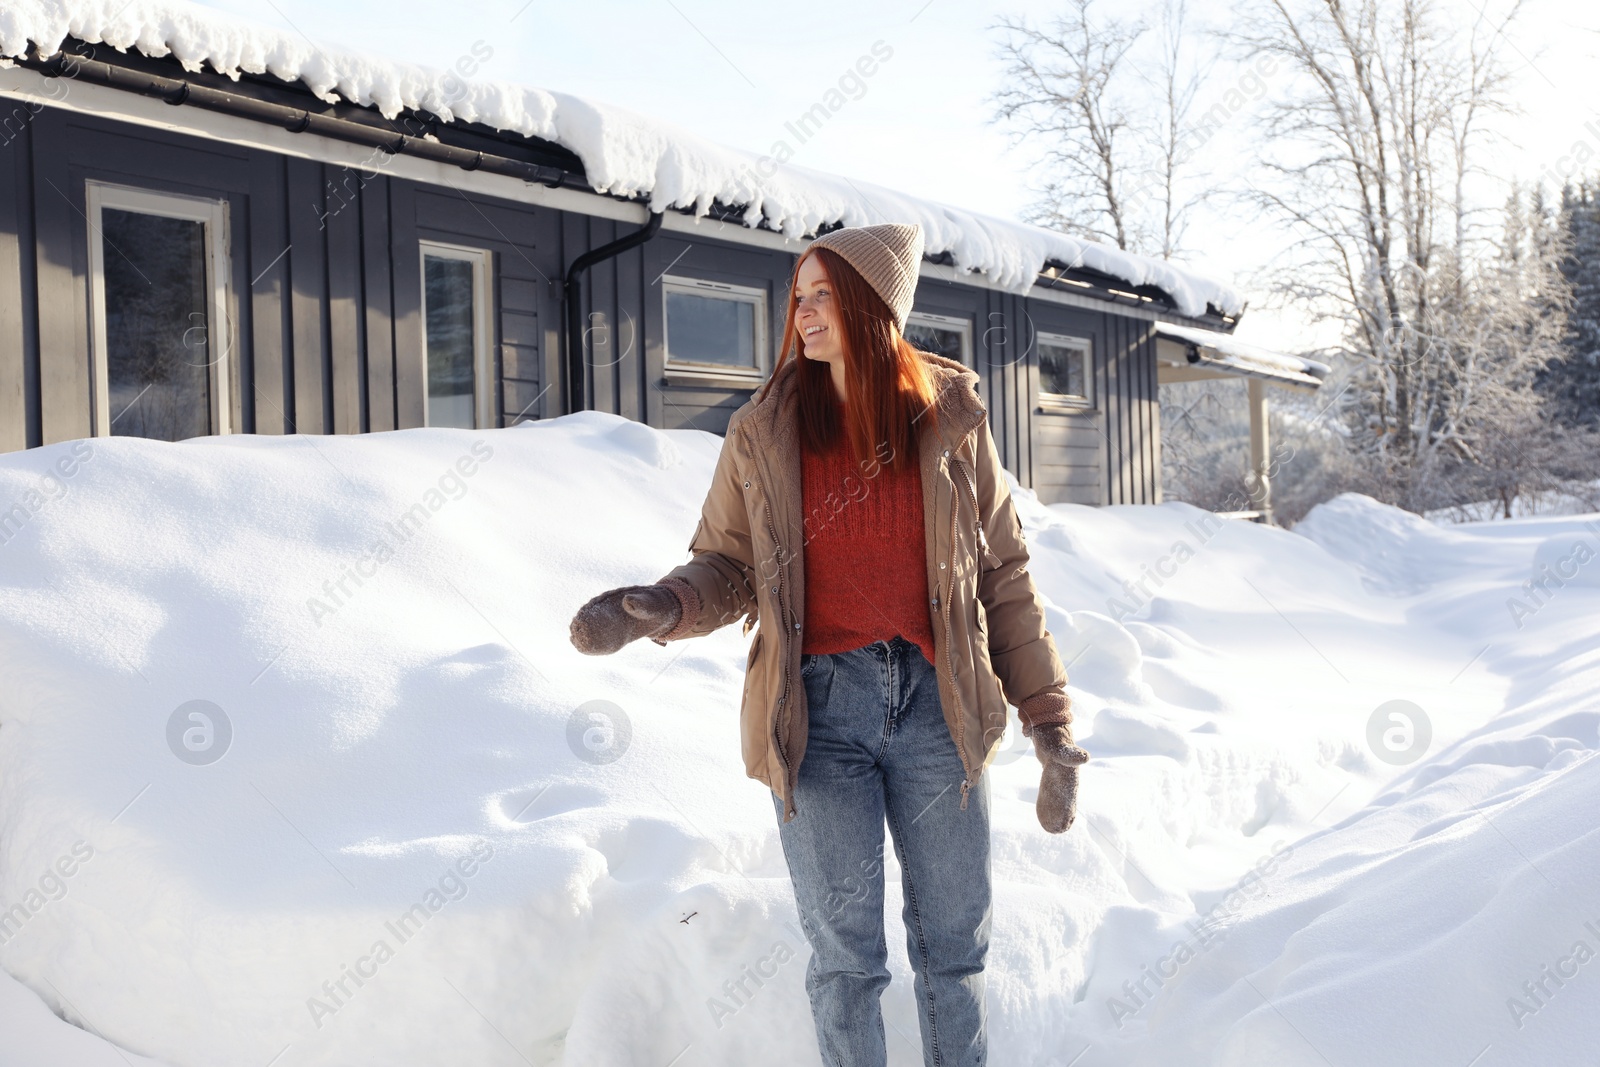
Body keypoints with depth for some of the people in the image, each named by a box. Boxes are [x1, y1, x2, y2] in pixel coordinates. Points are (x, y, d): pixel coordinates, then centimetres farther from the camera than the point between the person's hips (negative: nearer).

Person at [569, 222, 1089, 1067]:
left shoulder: (951, 419, 1)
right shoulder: (762, 434, 1)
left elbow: (1003, 575, 4)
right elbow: (726, 567, 4)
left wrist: (1048, 717, 2)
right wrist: (654, 608, -17)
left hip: (935, 704, 1)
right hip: (819, 711, 0)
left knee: (953, 943, 12)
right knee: (845, 956, 8)